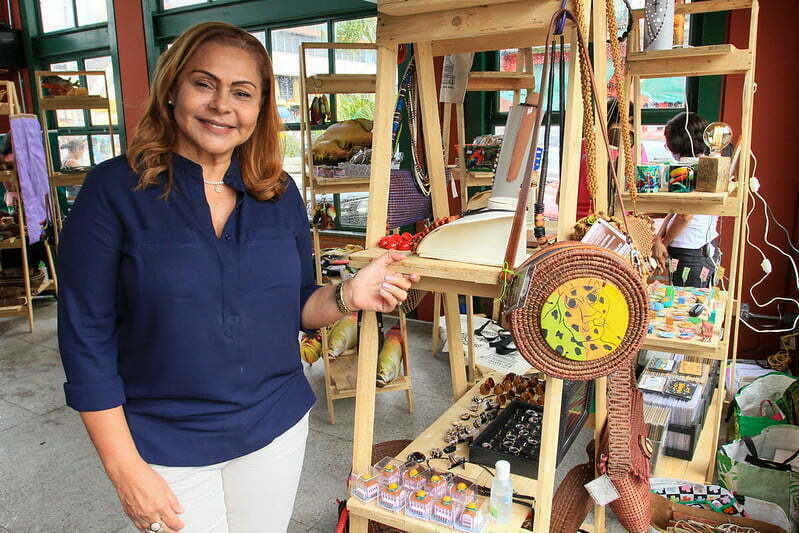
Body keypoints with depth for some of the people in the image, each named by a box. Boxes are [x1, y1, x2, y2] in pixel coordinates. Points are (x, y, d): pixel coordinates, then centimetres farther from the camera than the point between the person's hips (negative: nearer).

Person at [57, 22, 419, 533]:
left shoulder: (280, 193, -3)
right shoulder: (115, 190, -12)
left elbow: (295, 306, 5)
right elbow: (87, 338, -10)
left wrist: (348, 296, -16)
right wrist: (126, 470, -11)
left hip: (277, 427, 4)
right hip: (166, 444, -3)